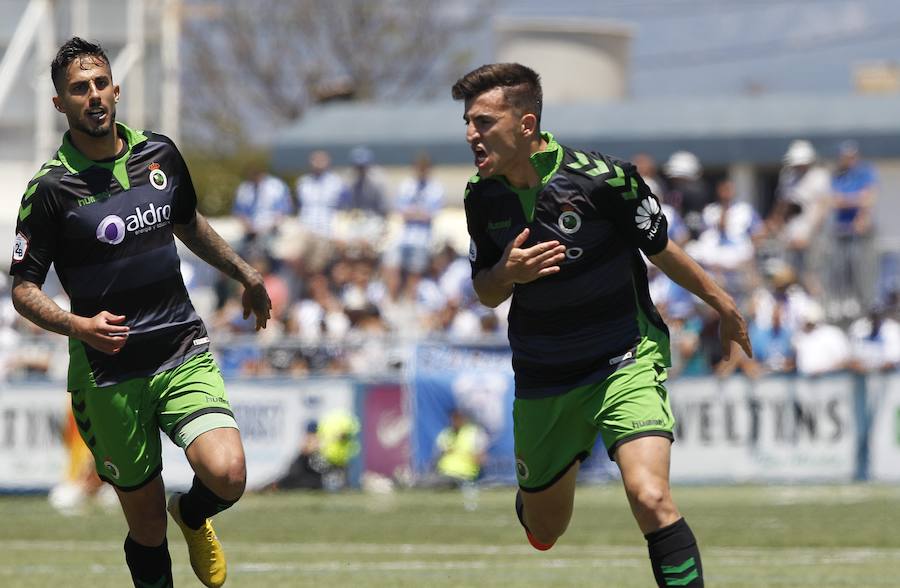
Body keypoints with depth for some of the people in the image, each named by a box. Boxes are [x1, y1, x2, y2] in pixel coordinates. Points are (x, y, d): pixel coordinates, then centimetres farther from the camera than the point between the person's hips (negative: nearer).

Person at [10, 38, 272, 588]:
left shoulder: (160, 154, 4)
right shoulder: (51, 188, -9)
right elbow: (24, 288, -6)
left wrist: (247, 274, 30)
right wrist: (79, 325, -23)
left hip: (184, 353, 3)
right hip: (109, 375, -3)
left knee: (227, 476, -19)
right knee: (147, 529, 1)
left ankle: (193, 516, 16)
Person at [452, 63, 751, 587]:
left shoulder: (601, 178, -20)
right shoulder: (482, 196, -5)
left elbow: (661, 250, -4)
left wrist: (723, 305, 7)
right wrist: (508, 273, -16)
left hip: (625, 362, -4)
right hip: (542, 380, 4)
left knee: (650, 498, -28)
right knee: (544, 533, 16)